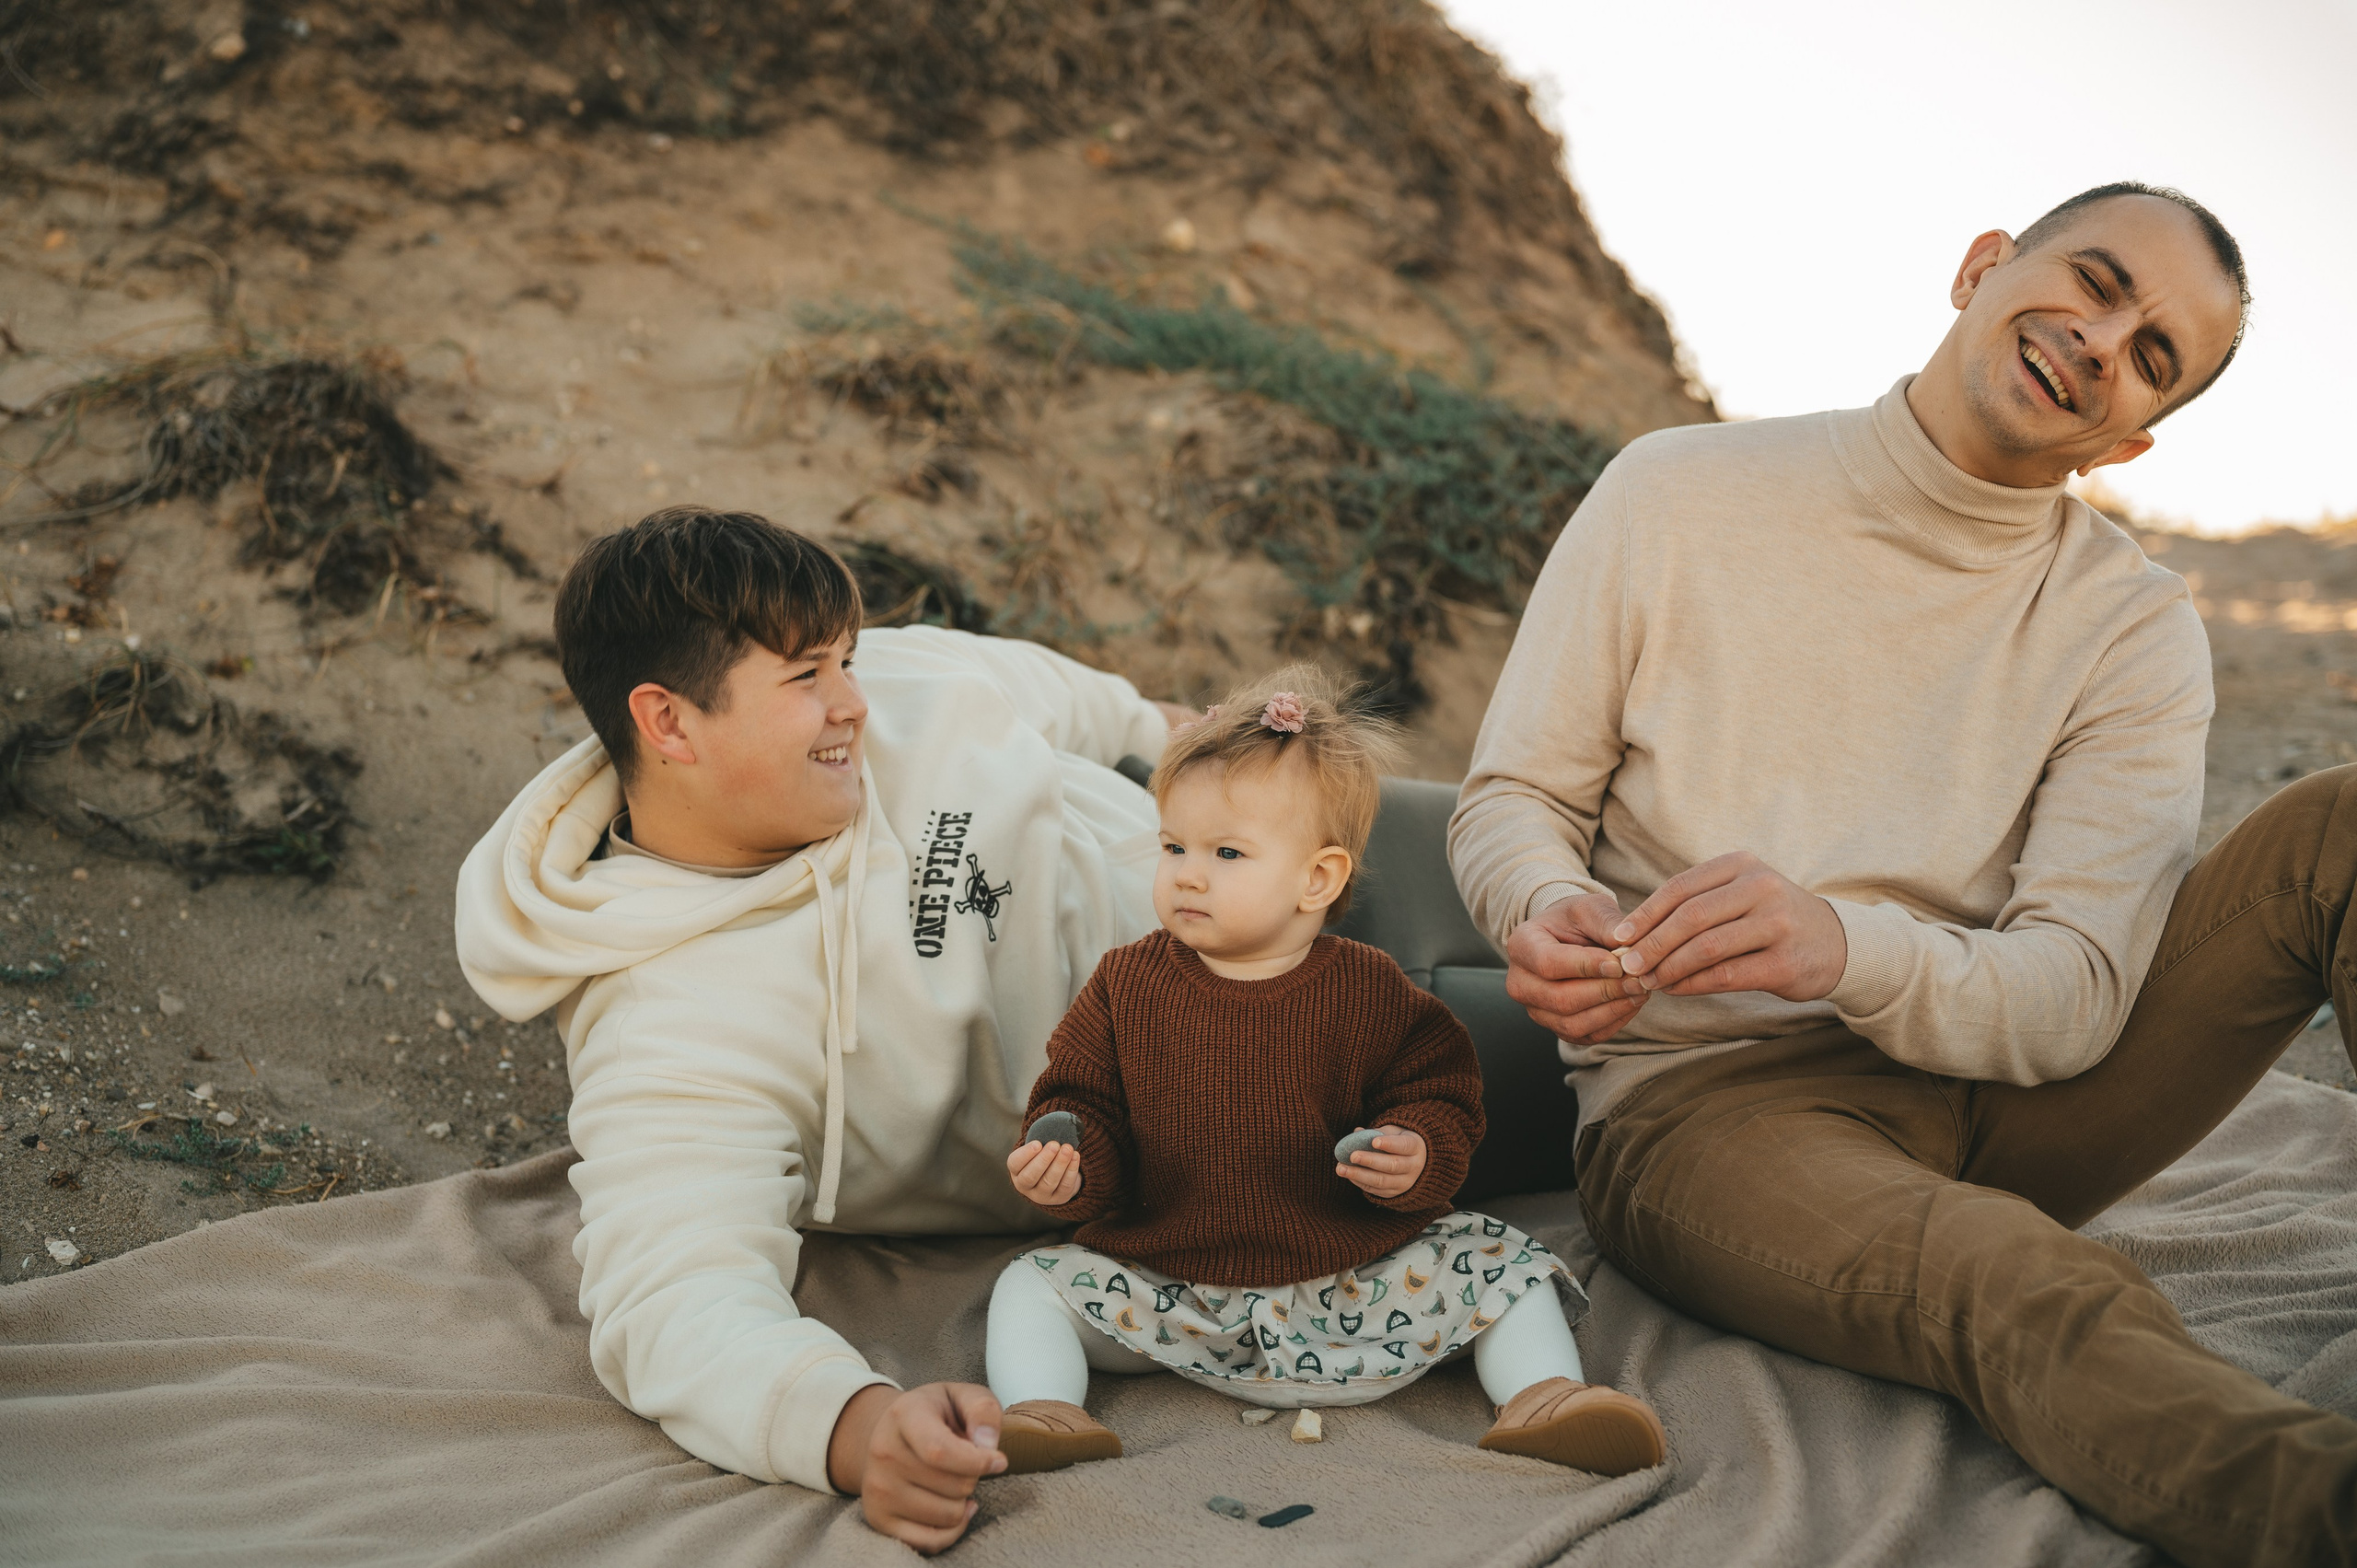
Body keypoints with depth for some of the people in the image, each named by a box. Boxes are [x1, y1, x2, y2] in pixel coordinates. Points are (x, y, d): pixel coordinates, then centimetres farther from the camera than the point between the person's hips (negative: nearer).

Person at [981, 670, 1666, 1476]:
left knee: (1496, 1262, -10)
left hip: (1351, 1283, -1)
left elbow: (1440, 1098, -1)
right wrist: (1068, 1170, -18)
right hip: (1163, 1283, 1)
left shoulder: (1369, 993, -6)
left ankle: (1542, 1396, -5)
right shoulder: (1125, 985, -2)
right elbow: (1082, 1104, 4)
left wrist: (1419, 1157, -23)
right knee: (1036, 1283, -13)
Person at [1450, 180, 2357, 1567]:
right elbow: (1510, 798, 2)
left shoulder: (2134, 630, 0)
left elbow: (2073, 1000, -11)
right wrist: (1547, 911, -24)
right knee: (2036, 1296, -38)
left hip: (1992, 1088, 3)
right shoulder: (1678, 496, -2)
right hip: (1711, 1100, -3)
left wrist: (1844, 949, -33)